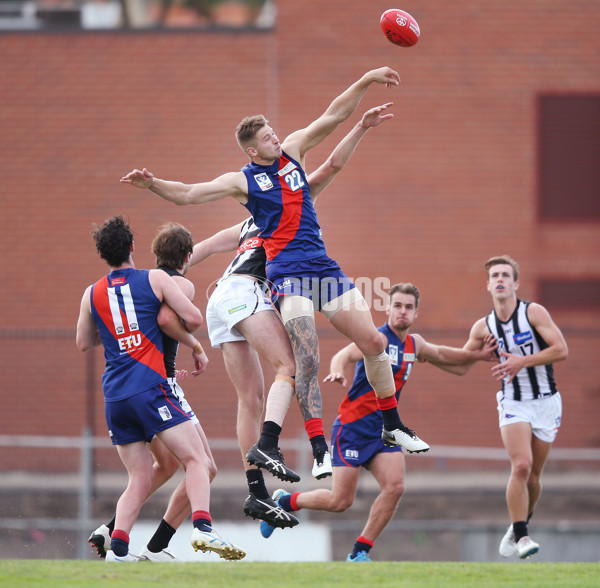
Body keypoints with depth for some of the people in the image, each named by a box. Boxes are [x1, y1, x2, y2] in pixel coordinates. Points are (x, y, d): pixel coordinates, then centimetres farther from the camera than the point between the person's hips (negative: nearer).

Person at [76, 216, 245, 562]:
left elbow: (84, 343, 27)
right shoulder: (155, 279, 4)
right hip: (149, 387, -5)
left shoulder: (92, 294, 14)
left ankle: (117, 547, -7)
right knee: (197, 460, -7)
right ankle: (203, 527, -30)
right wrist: (193, 344, 19)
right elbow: (193, 319, -2)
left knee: (140, 481, 11)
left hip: (114, 397, 5)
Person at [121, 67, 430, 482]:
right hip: (288, 274, -5)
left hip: (324, 267, 5)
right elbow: (188, 195, -4)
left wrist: (366, 82, 8)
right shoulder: (242, 181, 2)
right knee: (307, 360, -18)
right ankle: (320, 448, -18)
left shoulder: (293, 151, 14)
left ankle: (393, 426, 16)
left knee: (374, 342, 1)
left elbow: (334, 116, 15)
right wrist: (152, 184, -20)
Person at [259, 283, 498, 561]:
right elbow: (345, 354, -33)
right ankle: (284, 501, 19)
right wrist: (338, 370, -55)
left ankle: (360, 551, -3)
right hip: (353, 426, -7)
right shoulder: (379, 338, -15)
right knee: (340, 501, -7)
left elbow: (443, 355, 31)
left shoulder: (414, 344, 10)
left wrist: (477, 355, 21)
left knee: (395, 486, -15)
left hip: (384, 428, 7)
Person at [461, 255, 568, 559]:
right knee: (521, 466, -20)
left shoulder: (534, 312, -8)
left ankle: (517, 528, 27)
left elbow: (561, 349, -15)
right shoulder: (483, 327, 2)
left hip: (546, 401, -1)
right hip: (513, 403, 1)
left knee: (533, 476, 4)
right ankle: (521, 536, -17)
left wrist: (522, 361, -20)